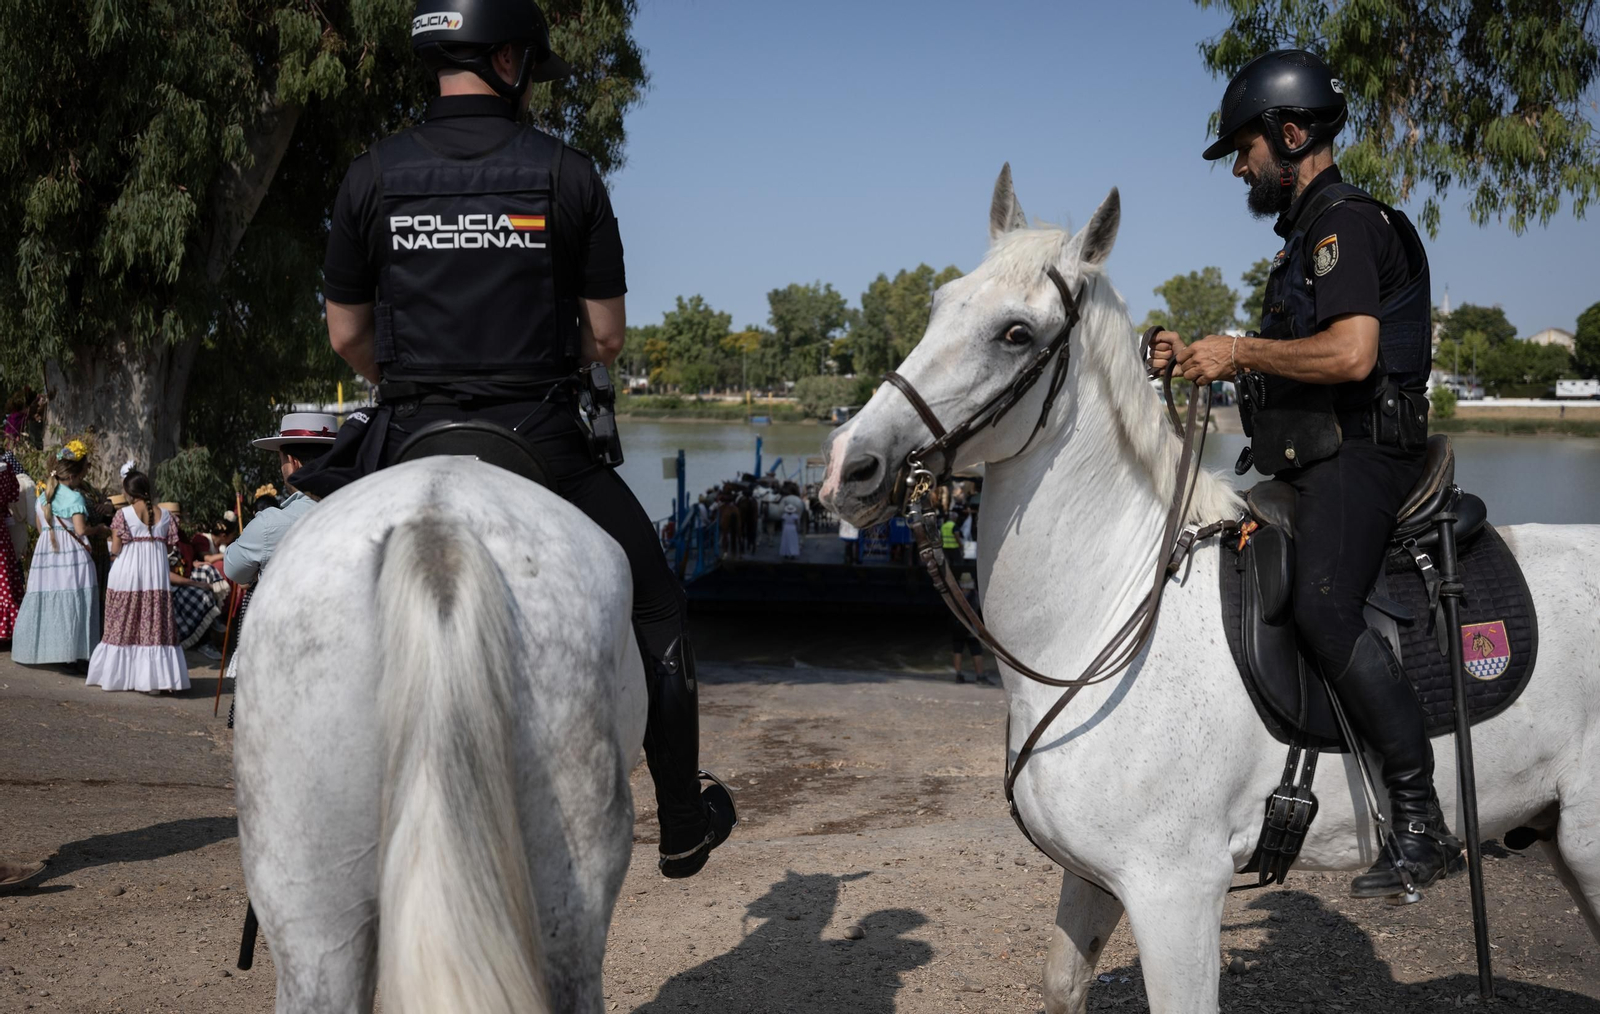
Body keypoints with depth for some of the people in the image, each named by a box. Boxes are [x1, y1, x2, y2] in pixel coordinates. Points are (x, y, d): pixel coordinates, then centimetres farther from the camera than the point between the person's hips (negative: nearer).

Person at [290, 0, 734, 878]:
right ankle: (683, 827, 26)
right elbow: (607, 334, 0)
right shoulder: (568, 175, -2)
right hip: (543, 443, -1)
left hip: (412, 445, 1)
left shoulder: (371, 177, 2)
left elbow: (346, 336, 7)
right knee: (655, 611, 18)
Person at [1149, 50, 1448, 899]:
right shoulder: (1308, 230, 23)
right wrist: (1199, 359, 17)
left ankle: (1422, 825, -29)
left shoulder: (1345, 224, -10)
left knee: (1323, 608, -30)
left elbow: (1351, 353, -25)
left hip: (1355, 454, -11)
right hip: (1312, 460, 11)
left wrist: (1240, 350, -15)